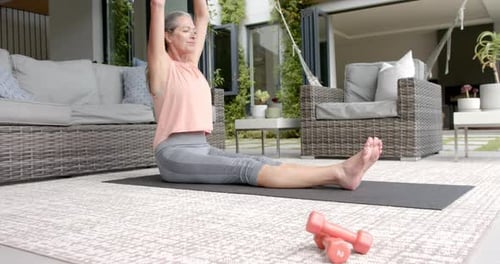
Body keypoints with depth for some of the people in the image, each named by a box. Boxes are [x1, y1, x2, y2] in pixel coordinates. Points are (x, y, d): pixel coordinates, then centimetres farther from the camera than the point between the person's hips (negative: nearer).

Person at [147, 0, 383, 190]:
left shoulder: (190, 64, 18)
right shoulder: (161, 66, -3)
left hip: (202, 150, 7)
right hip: (175, 155, -7)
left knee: (260, 162, -18)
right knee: (245, 168, -27)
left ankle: (340, 169, -38)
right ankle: (338, 173, -45)